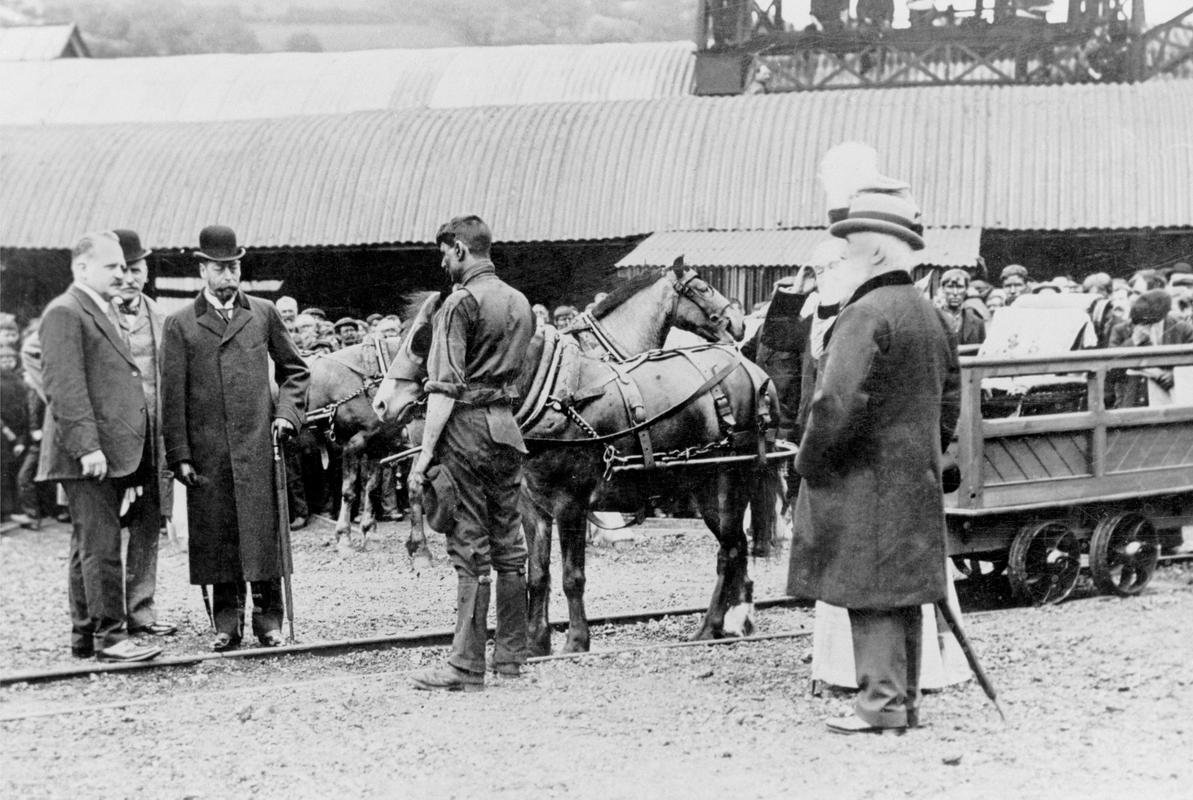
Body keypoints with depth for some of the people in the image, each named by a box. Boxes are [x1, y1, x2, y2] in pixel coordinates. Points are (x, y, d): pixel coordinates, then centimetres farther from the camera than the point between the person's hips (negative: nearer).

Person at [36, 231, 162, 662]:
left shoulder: (105, 315, 22)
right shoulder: (65, 313, -8)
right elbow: (64, 386, -17)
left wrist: (133, 461, 22)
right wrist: (86, 446, -24)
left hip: (114, 454, 10)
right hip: (90, 456, -10)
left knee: (89, 546, 12)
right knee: (101, 546, -9)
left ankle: (84, 635, 17)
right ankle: (109, 635, -7)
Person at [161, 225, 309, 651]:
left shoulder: (263, 313, 9)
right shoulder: (180, 324, 4)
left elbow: (294, 369, 18)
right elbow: (173, 395, 2)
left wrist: (287, 411, 1)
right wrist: (179, 455, -3)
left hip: (258, 444, 0)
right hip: (208, 448, 0)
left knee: (262, 531, -1)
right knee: (216, 535, 2)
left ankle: (268, 620, 6)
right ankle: (227, 623, 10)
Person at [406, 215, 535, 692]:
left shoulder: (461, 302, -10)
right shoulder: (521, 303, 14)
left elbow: (444, 387, -16)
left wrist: (425, 453, -15)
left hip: (467, 427, -7)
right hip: (508, 428, 7)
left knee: (470, 549, -6)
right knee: (509, 545, 12)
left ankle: (467, 667, -4)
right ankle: (511, 656, 18)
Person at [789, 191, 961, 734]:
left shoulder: (865, 316, -16)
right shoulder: (930, 315, 13)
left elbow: (838, 402, -24)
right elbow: (950, 394, 20)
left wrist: (810, 461, -12)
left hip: (864, 476, -9)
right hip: (917, 477, 9)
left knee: (870, 593, -5)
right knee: (902, 594, 13)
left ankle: (881, 701, -4)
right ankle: (905, 698, 19)